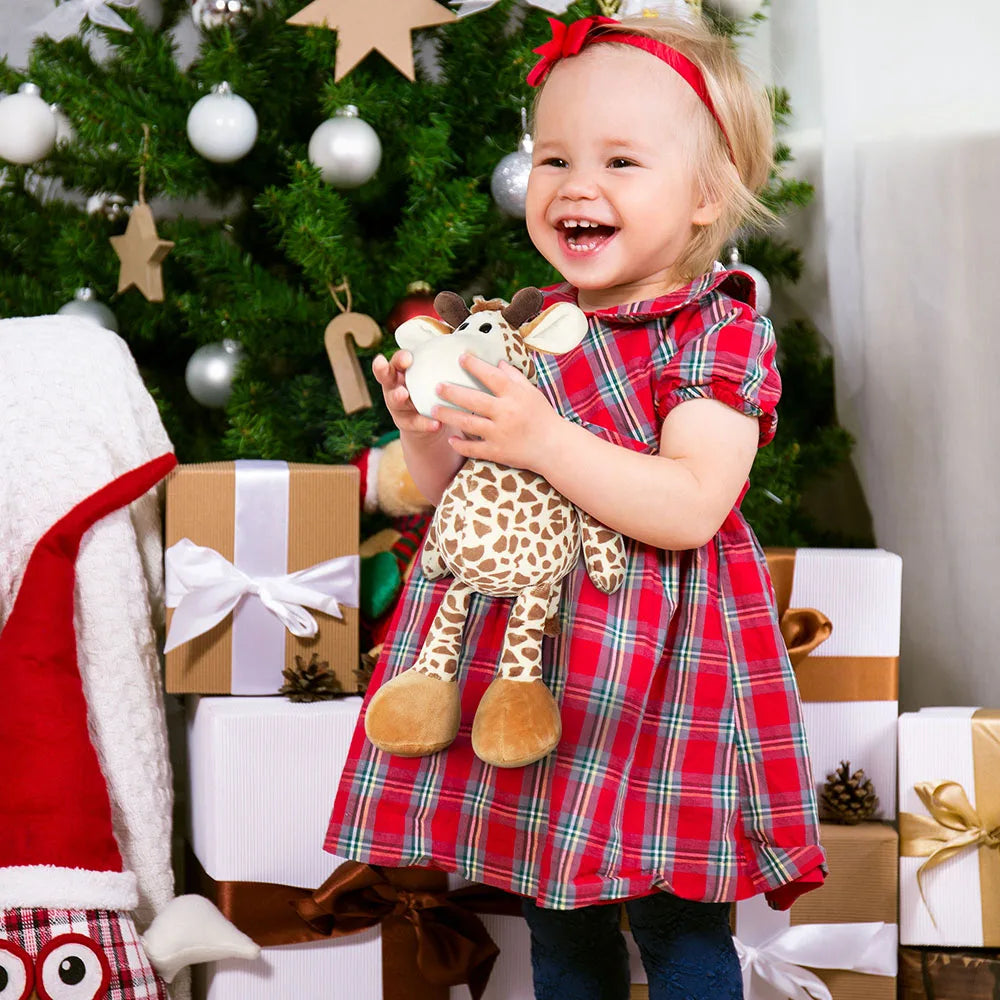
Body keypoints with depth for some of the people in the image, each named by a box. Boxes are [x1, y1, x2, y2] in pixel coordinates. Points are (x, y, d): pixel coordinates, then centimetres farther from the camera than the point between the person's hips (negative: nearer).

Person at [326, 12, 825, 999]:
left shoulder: (718, 332, -10)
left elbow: (691, 509, -23)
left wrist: (547, 442, -29)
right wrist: (424, 430, -5)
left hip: (655, 661, -6)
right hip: (527, 652, 6)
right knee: (558, 921, 17)